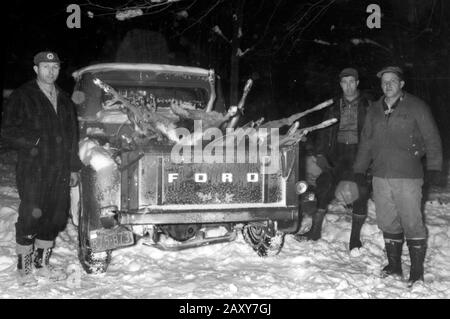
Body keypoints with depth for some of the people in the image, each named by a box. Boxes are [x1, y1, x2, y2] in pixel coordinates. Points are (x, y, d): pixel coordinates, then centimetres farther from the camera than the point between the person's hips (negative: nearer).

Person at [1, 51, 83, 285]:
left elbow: (72, 136, 18)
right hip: (32, 171, -5)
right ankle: (24, 268, 14)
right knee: (30, 219, -2)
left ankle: (42, 263, 25)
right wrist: (36, 141, -16)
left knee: (55, 219, 9)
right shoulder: (22, 97, -1)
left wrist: (74, 167, 14)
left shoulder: (65, 101, 16)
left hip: (60, 172, 5)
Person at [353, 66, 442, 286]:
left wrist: (434, 168, -10)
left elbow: (432, 139, -1)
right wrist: (358, 170, 17)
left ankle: (417, 272, 7)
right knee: (388, 224, 10)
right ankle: (394, 266, 23)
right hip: (380, 177, 5)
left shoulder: (416, 107, 0)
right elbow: (366, 142, 19)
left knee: (412, 223, -3)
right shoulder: (374, 110, 14)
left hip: (408, 177, -4)